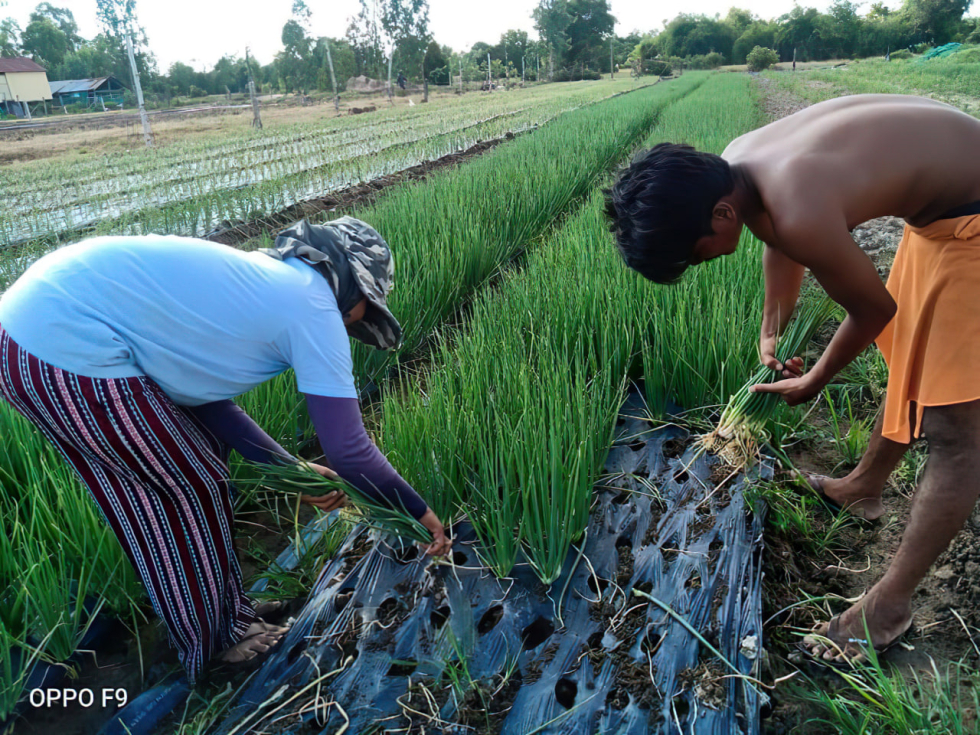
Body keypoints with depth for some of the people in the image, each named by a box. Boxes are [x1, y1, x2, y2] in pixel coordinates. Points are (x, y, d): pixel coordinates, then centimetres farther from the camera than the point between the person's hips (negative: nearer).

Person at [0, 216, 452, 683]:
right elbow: (348, 451, -11)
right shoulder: (314, 307, -11)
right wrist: (420, 513, 4)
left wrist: (290, 470, 18)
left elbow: (201, 395, 16)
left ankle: (225, 609, 36)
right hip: (66, 354, -10)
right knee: (195, 486, 5)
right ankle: (218, 640, 26)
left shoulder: (258, 278, 15)